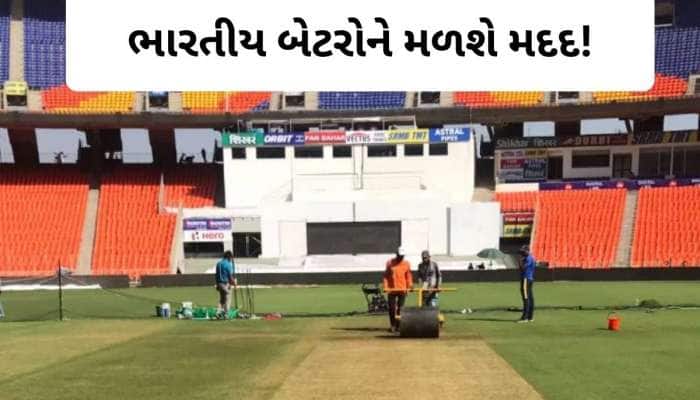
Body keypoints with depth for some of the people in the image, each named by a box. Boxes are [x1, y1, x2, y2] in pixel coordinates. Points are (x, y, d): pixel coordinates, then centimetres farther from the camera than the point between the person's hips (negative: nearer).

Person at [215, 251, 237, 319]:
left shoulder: (218, 263, 10)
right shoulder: (228, 264, -13)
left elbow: (216, 274, 12)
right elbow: (230, 275, -13)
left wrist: (217, 284, 18)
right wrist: (234, 283, 1)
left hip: (219, 283, 7)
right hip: (226, 283, -7)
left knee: (221, 299, 16)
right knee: (227, 299, 1)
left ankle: (219, 312, 5)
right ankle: (226, 314, -1)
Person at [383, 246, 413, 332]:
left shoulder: (406, 264, 5)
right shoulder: (390, 263, 2)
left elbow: (408, 276, 9)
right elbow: (386, 276, 4)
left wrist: (410, 286, 0)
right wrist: (385, 287, -3)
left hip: (402, 289, 0)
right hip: (392, 289, 0)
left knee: (400, 308, 0)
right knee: (391, 308, -1)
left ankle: (398, 325, 6)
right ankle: (392, 325, 11)